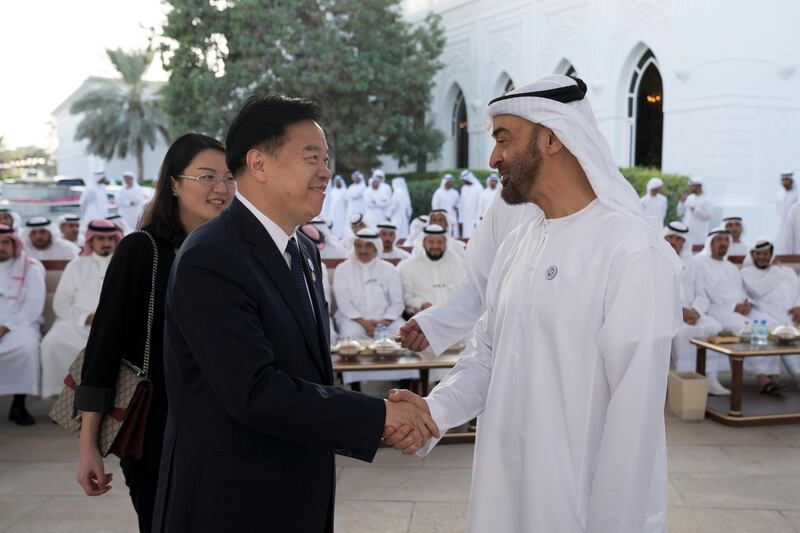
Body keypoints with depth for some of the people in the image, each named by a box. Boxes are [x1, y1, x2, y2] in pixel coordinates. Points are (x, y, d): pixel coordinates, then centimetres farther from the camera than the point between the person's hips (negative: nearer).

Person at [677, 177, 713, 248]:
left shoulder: (707, 199, -5)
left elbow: (709, 215, -13)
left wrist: (696, 210, -19)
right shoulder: (689, 198, 13)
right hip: (687, 231, 6)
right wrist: (682, 202, -2)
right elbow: (680, 213, 13)